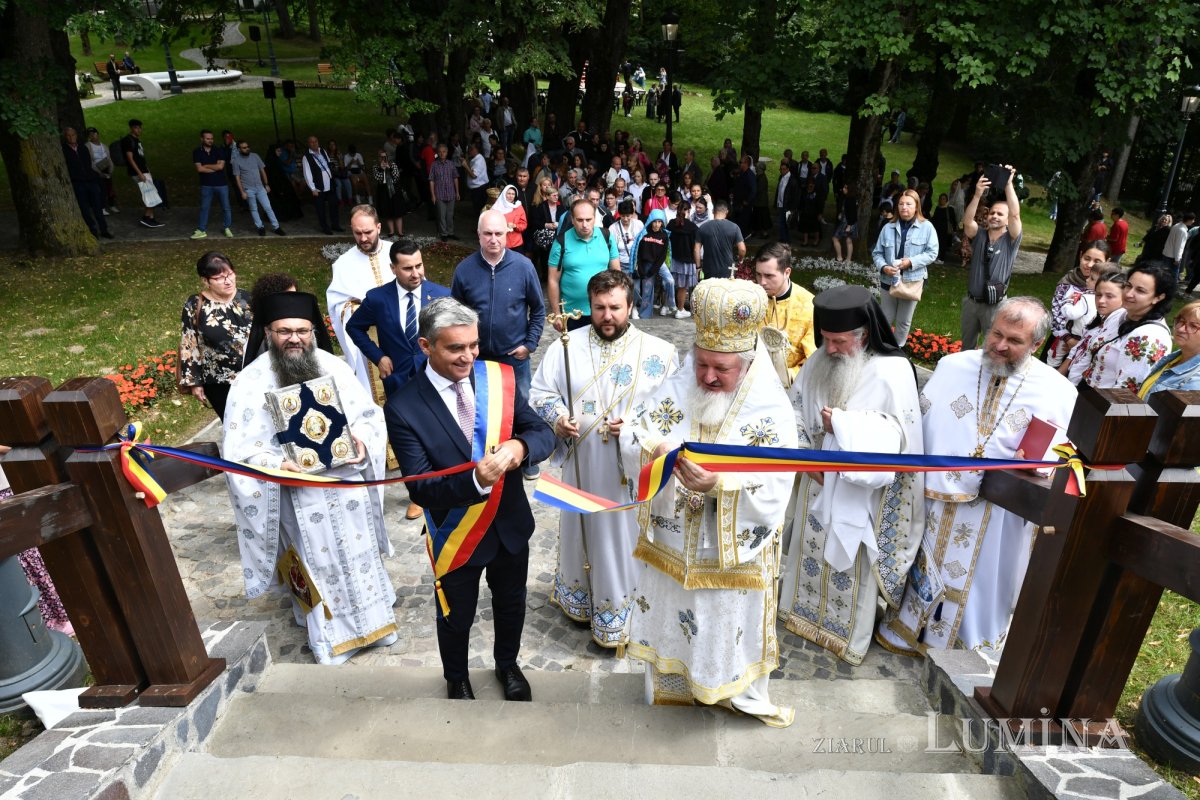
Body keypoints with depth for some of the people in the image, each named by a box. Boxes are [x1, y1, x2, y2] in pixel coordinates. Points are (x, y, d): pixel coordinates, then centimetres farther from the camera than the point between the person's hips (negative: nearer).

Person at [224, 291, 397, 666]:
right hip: (299, 496, -3)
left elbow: (369, 413, 3)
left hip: (348, 483, 3)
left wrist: (361, 438, -18)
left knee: (360, 554, 18)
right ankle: (328, 635, 32)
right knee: (317, 565, 12)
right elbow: (240, 450, -11)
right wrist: (277, 464, -27)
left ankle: (371, 621, 39)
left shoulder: (333, 367, -3)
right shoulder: (251, 382, -11)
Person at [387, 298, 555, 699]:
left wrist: (520, 446, -34)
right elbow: (421, 488, -22)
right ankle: (456, 679, 54)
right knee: (456, 618, 22)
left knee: (511, 605, 27)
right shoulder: (404, 408, -21)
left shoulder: (498, 377, -12)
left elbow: (544, 432, -11)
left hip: (511, 524, 3)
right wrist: (475, 480, -41)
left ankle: (507, 664, 57)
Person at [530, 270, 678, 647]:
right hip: (581, 468, 2)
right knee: (581, 530, 18)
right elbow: (540, 393, 4)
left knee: (626, 538, 8)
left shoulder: (659, 353, -4)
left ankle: (619, 611, 28)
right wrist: (557, 418, -15)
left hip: (633, 471, -2)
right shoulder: (567, 347, 1)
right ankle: (579, 594, 42)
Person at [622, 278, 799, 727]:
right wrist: (655, 449, -31)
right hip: (671, 543, 3)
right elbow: (632, 444, -9)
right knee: (668, 618, 21)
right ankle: (671, 684, 50)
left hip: (733, 552, -3)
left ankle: (744, 696, 46)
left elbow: (772, 489, -24)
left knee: (731, 624, 17)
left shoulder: (772, 412, -16)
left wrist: (718, 483, -40)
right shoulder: (676, 391, -7)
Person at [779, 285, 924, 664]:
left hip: (859, 490, -4)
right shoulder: (819, 360, -6)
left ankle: (850, 632, 33)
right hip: (817, 480, 5)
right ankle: (807, 610, 44)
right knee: (811, 548, 20)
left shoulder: (893, 371, -19)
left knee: (850, 560, 11)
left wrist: (844, 423, -27)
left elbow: (898, 433, -19)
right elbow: (794, 408, 1)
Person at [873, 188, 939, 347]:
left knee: (904, 321, 11)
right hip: (889, 280, 1)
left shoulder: (926, 227, -3)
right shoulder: (888, 228, 0)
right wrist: (883, 267, -17)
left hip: (912, 281, -1)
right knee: (885, 319, 10)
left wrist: (911, 262, -19)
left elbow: (932, 253, -6)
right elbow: (877, 253, 2)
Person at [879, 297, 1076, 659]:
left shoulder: (1058, 391, -8)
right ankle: (909, 626, 41)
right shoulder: (951, 366, -4)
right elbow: (918, 424, -1)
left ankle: (973, 643, 42)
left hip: (1001, 517, -1)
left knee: (984, 582, 17)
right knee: (925, 569, 18)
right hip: (936, 499, 1)